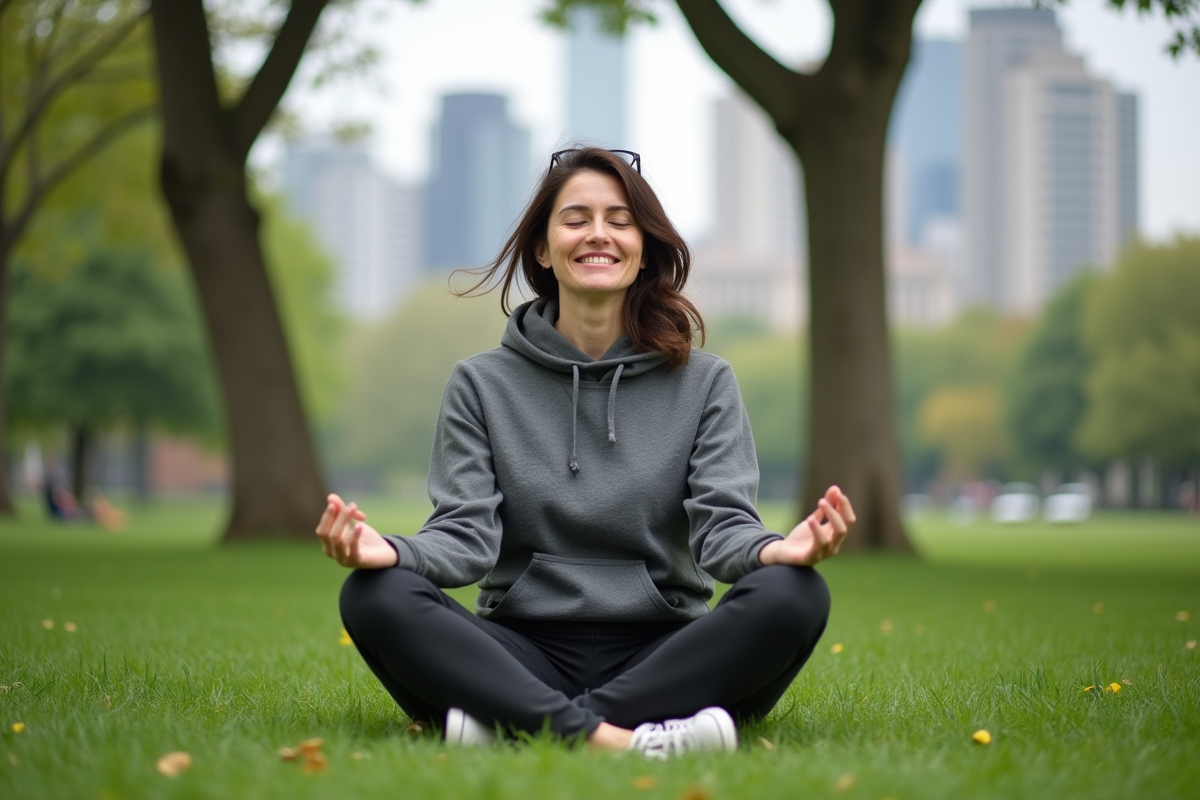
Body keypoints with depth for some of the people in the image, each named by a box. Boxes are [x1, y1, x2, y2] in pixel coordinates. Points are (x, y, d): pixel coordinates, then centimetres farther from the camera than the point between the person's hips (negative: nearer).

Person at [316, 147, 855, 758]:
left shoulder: (704, 382, 10)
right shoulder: (481, 384, 11)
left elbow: (721, 523, -2)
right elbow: (467, 534, 0)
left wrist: (775, 550, -27)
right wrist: (388, 551, -24)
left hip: (661, 655, 0)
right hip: (523, 654, 0)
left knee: (794, 594, -29)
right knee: (375, 595, -27)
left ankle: (521, 722, -34)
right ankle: (610, 737, -42)